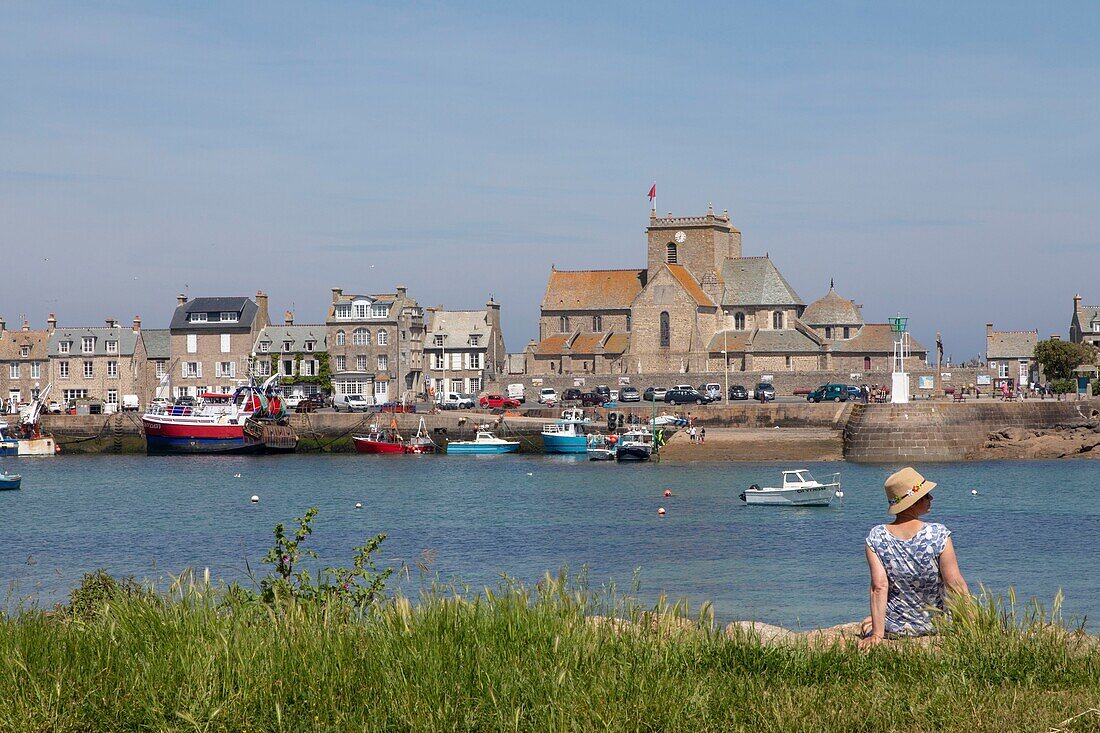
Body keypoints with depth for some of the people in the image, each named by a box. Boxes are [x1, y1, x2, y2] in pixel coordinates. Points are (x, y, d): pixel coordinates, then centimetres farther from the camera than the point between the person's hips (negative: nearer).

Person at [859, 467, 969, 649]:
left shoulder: (876, 538, -14)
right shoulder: (938, 535, -18)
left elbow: (879, 587, -19)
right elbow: (955, 583, -16)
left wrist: (877, 634, -19)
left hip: (894, 628, 2)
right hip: (935, 625, -2)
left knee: (866, 626, 36)